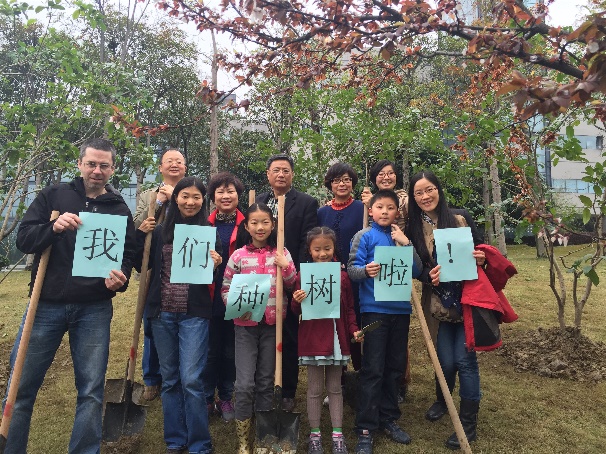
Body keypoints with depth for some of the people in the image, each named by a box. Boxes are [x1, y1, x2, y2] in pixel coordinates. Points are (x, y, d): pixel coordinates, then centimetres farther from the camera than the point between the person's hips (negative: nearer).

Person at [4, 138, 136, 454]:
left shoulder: (120, 209, 7)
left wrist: (120, 277, -14)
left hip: (94, 310, 0)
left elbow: (128, 254, 7)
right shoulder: (53, 196, 5)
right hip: (46, 304, 0)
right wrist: (54, 228, -21)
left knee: (91, 391, 6)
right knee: (21, 387, 9)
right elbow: (23, 239, -1)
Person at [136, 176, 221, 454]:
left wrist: (216, 265, -19)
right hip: (162, 312, 3)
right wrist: (140, 235, -4)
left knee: (191, 380, -4)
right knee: (169, 379, 13)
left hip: (195, 314, -3)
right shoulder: (160, 231, 5)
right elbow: (142, 266, 7)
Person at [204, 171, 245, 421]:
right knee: (210, 349, 10)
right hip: (210, 296, 1)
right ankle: (207, 398, 27)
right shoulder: (204, 223, 4)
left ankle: (226, 398, 29)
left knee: (231, 350, 12)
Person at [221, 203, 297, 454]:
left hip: (273, 323, 1)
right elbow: (225, 288, 2)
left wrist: (286, 266, -13)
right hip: (246, 324, -1)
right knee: (245, 383, -2)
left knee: (266, 381, 13)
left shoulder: (281, 253, 2)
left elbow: (293, 285, 4)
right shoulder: (238, 256, -2)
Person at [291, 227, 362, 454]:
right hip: (312, 338, -2)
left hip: (336, 337, 2)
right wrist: (297, 302, -22)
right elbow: (297, 310, 0)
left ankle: (337, 434, 25)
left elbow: (349, 308, 9)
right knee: (315, 388, 9)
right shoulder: (303, 276, -3)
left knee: (335, 387, 13)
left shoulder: (342, 276, 2)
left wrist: (353, 330, -2)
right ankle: (315, 434, 24)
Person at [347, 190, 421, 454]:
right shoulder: (364, 236, -1)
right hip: (374, 309, -4)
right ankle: (365, 429, 8)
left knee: (395, 367, 13)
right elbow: (352, 268, -8)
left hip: (401, 309, 5)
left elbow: (417, 271, 2)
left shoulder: (402, 237, 10)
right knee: (373, 370, -2)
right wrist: (366, 270, -29)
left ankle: (388, 418, 30)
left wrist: (406, 244, -8)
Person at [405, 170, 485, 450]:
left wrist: (480, 260, -16)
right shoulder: (413, 229, 0)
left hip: (465, 300, -1)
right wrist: (428, 276, -19)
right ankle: (441, 400, 38)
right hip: (438, 304, 1)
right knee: (446, 361, 6)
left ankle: (468, 423, 19)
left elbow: (474, 254, 6)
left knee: (465, 359, 1)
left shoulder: (459, 221, -1)